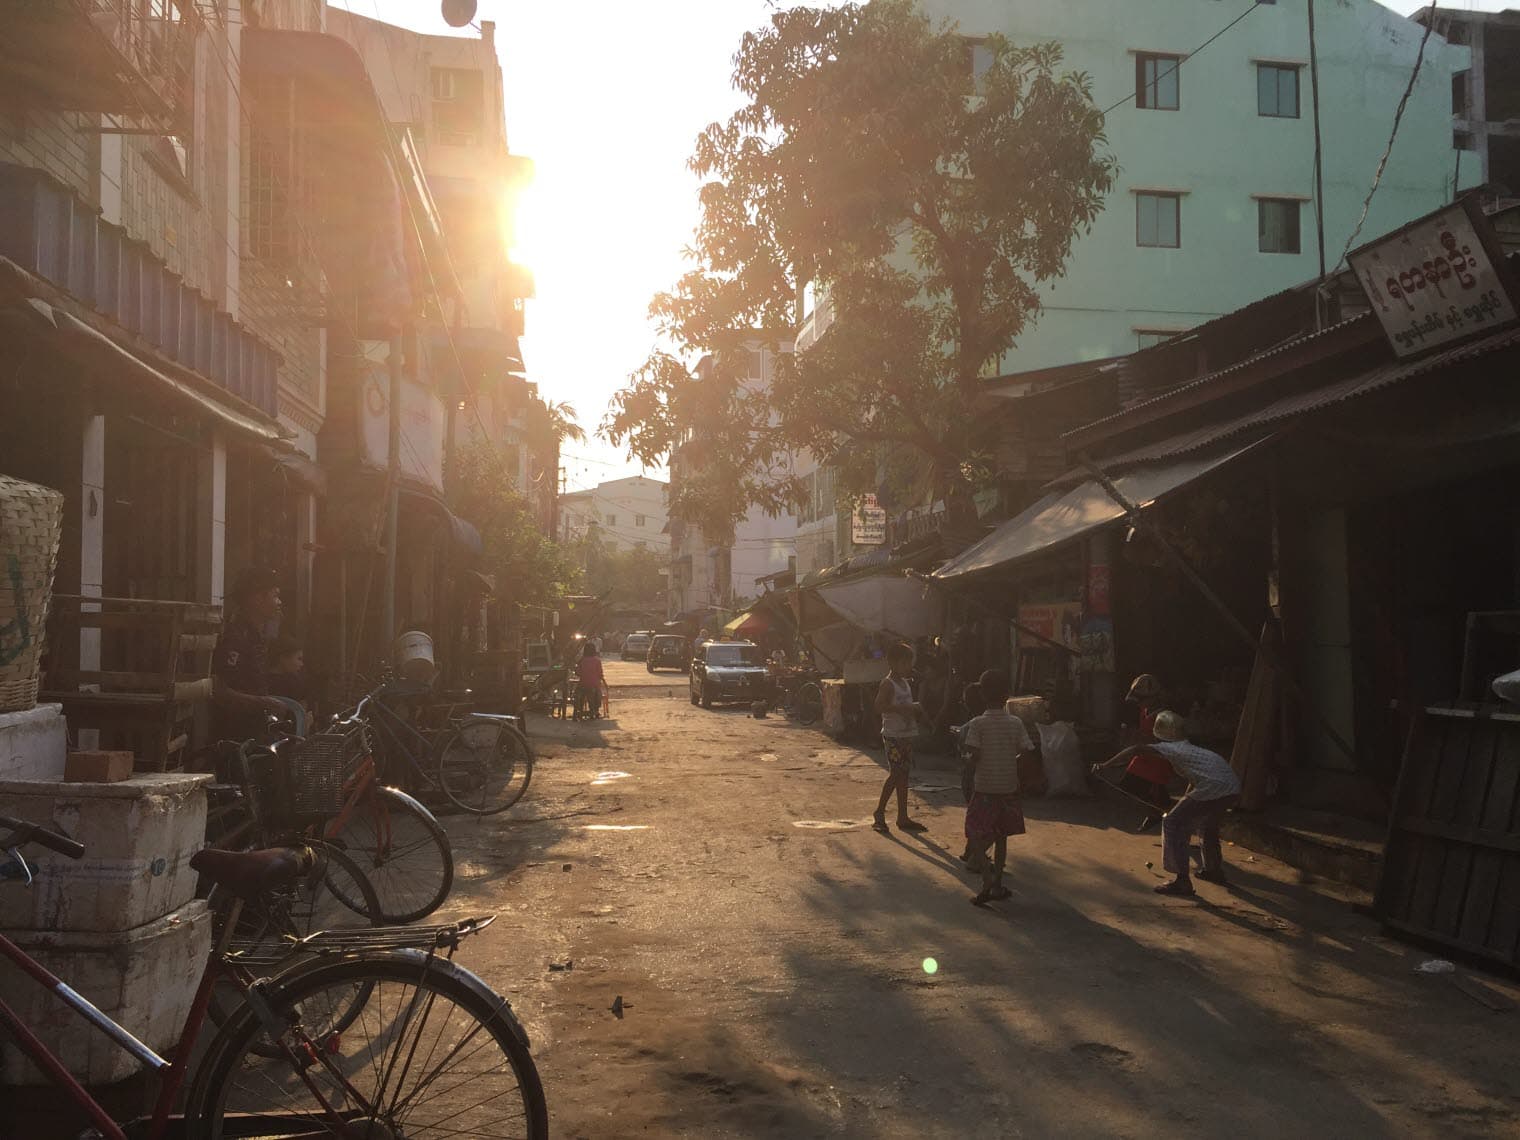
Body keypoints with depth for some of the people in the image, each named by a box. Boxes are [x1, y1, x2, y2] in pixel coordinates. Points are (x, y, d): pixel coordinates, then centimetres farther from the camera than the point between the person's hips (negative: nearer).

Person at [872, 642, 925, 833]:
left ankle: (903, 818, 15)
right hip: (893, 735, -9)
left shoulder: (905, 683, 15)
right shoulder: (888, 684, -12)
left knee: (903, 775, 10)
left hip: (906, 735, 9)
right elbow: (879, 706, -23)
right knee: (895, 773, -10)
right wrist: (901, 709, -26)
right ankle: (880, 812, 1)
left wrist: (915, 708, 6)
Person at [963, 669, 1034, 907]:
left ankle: (987, 882, -16)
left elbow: (974, 754, -19)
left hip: (984, 789, -3)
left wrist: (971, 764, 2)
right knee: (1001, 838, 16)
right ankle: (997, 883, 20)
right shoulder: (1016, 723, -3)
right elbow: (1026, 752, -6)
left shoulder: (977, 724, -12)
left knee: (975, 838, 1)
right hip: (1009, 787, 3)